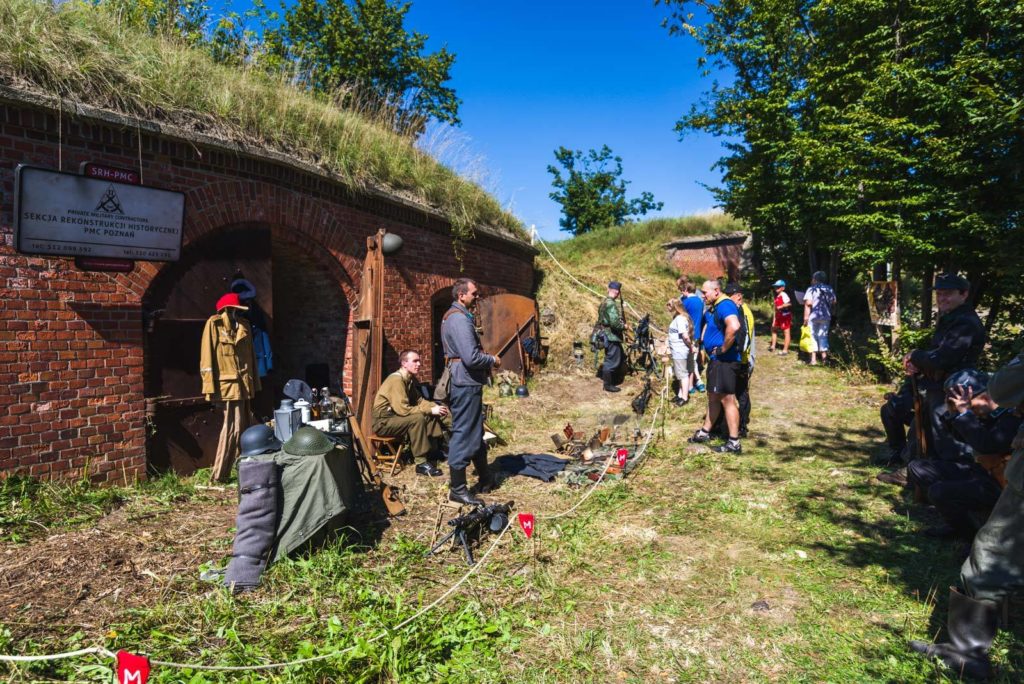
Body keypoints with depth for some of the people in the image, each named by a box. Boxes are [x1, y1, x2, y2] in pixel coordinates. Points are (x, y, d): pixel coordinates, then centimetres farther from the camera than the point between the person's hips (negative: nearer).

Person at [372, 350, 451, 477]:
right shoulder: (396, 379, -23)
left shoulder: (410, 379, 5)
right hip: (383, 422, -9)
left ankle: (434, 451, -3)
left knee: (432, 416, 1)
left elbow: (419, 400, 8)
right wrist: (430, 410, -24)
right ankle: (421, 463, -25)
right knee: (418, 418, -30)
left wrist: (435, 406, -11)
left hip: (396, 417, 9)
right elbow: (403, 409, -29)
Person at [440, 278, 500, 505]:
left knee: (476, 432, 19)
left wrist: (486, 361, 11)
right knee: (464, 435, -3)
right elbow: (471, 357, -26)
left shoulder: (455, 316, 16)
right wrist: (493, 360, -9)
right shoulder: (459, 319, -18)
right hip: (466, 384, -11)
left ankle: (485, 479, 33)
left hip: (466, 383, 11)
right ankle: (457, 489, 6)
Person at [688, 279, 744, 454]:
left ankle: (734, 443, 1)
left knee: (727, 399, -5)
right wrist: (705, 345, 18)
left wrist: (723, 348, -24)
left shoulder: (725, 305, -18)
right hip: (716, 359, 10)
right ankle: (705, 432, 32)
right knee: (713, 397, 19)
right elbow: (708, 325, 33)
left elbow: (734, 327, -37)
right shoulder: (714, 307, 13)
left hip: (724, 360, -10)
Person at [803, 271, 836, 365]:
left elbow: (808, 304, -14)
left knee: (813, 336, 2)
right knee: (823, 336, 11)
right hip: (826, 317, 4)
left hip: (813, 316, -4)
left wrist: (805, 317, -14)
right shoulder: (830, 290, 9)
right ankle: (824, 358, 10)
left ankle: (813, 359, 0)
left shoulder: (811, 289, -7)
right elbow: (833, 304, 10)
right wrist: (832, 313, 21)